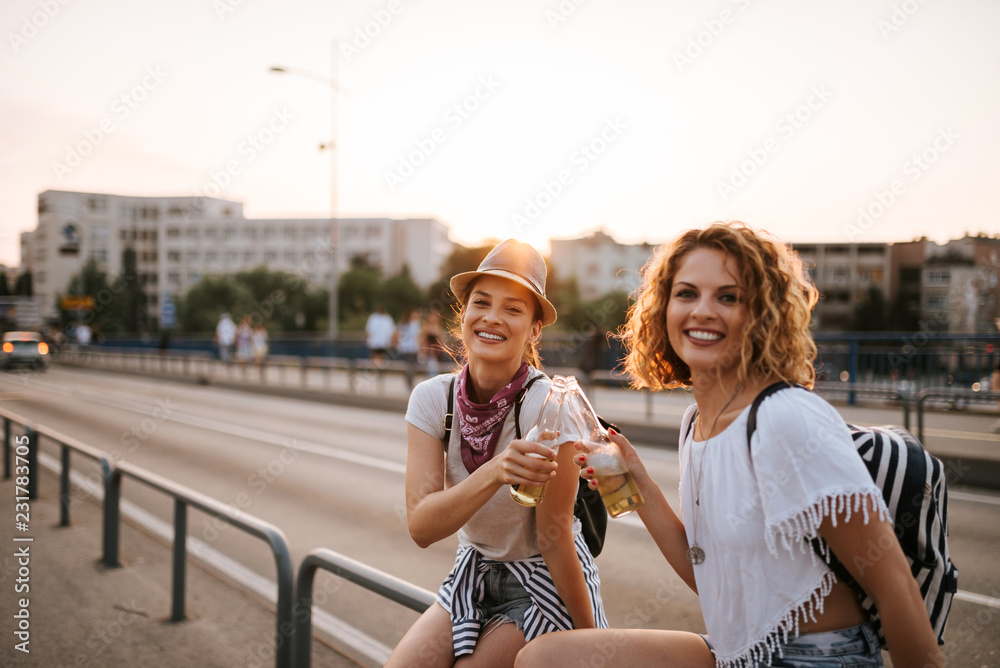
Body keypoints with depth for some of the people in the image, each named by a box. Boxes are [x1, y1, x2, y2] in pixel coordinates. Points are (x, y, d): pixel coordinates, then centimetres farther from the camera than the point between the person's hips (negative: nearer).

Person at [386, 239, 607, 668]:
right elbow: (421, 527, -21)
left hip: (545, 584, -4)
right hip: (473, 577, 4)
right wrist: (494, 473, -37)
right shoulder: (431, 398, -12)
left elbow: (553, 537, -15)